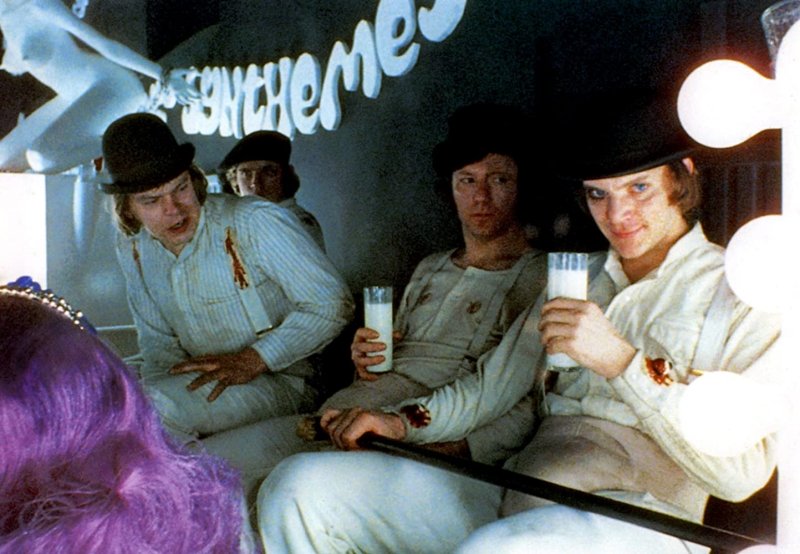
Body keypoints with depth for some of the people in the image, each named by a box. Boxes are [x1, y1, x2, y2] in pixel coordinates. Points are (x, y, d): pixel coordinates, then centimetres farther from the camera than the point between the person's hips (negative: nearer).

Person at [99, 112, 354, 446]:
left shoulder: (256, 223, -18)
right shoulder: (132, 249, 2)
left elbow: (333, 303, -18)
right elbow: (157, 340, 12)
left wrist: (251, 361, -21)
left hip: (279, 381, -6)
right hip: (202, 376, 6)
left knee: (160, 407, -30)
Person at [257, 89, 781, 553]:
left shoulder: (741, 290, 1)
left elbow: (743, 470, -11)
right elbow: (491, 388, 24)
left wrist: (621, 359, -19)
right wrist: (403, 420, 7)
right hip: (511, 501, 6)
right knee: (302, 486, -9)